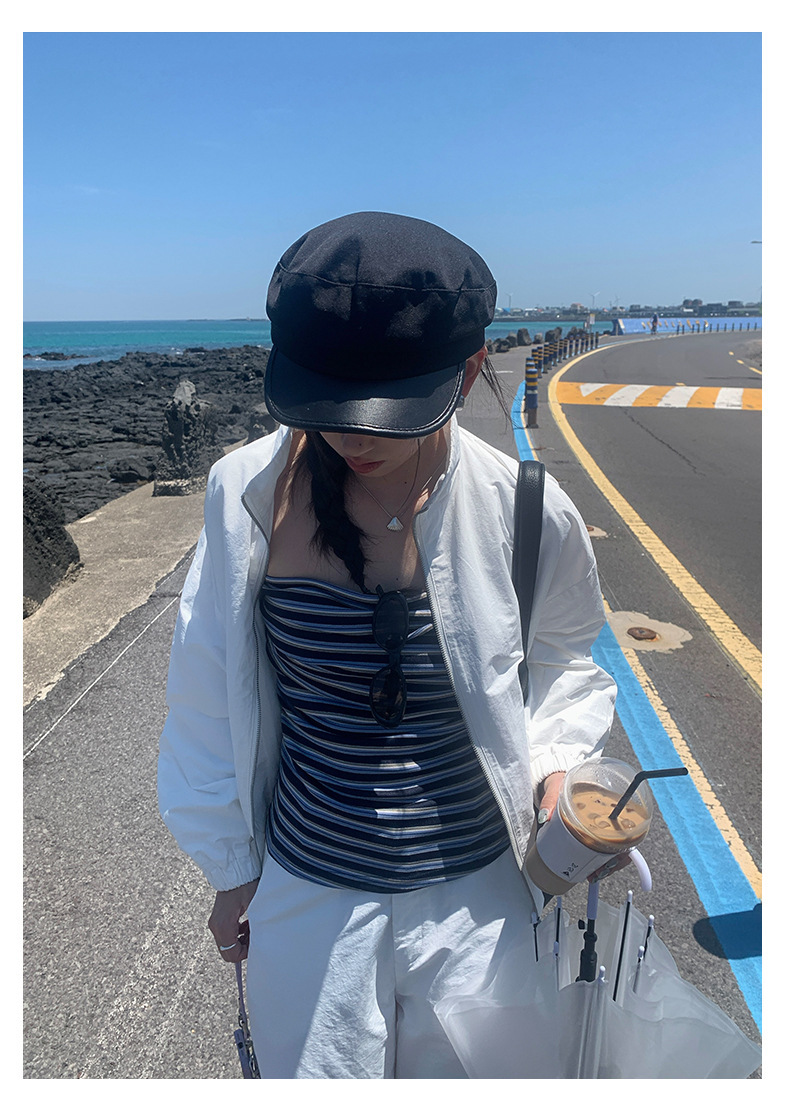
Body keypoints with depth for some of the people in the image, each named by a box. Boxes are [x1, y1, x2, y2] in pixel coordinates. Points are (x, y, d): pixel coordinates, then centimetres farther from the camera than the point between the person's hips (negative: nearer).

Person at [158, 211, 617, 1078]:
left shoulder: (529, 515, -16)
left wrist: (557, 758, -13)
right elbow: (212, 694, -3)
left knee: (464, 1070, 25)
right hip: (307, 900, 1)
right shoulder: (249, 493, -16)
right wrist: (230, 869, 6)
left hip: (479, 895, 1)